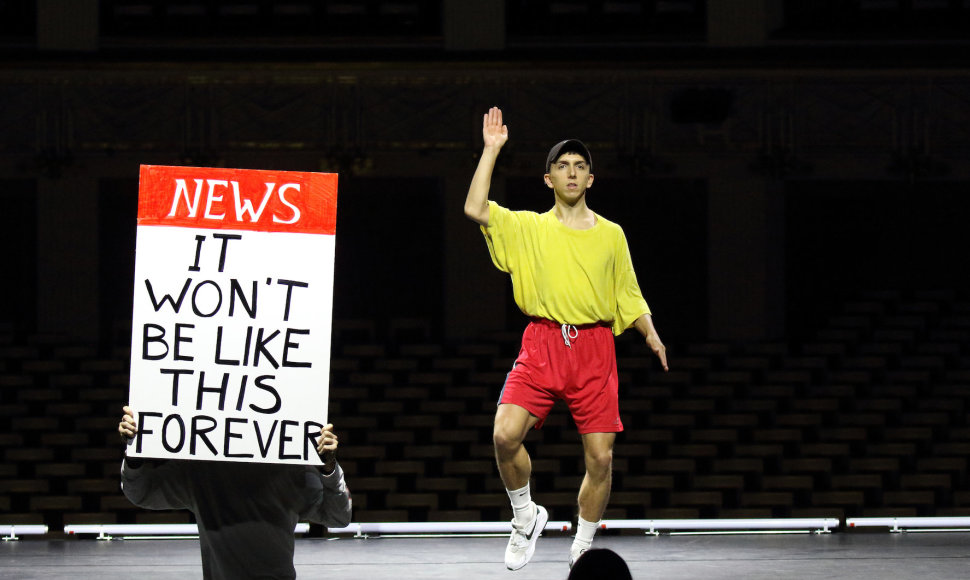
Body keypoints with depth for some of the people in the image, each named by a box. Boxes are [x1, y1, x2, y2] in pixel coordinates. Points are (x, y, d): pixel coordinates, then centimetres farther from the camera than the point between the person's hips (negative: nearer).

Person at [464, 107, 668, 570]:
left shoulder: (611, 235, 14)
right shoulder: (527, 228, 10)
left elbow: (630, 297, 18)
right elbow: (474, 209, -4)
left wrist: (652, 338, 2)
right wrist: (491, 150, -2)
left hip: (594, 348, 1)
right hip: (541, 345, -1)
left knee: (601, 458, -4)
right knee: (505, 434, -20)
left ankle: (582, 549, 14)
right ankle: (526, 518, 5)